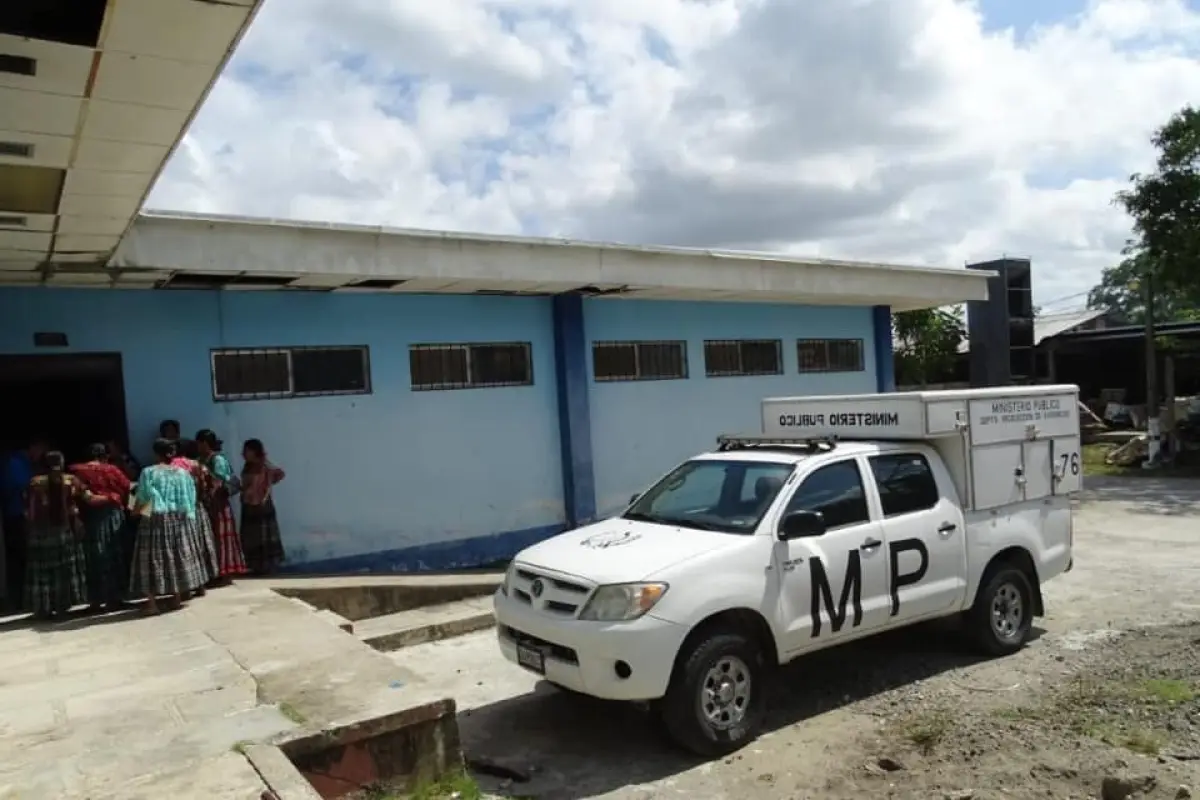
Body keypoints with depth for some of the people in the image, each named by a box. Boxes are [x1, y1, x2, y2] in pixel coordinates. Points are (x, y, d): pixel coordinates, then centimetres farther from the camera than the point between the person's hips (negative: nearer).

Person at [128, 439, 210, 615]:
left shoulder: (149, 472, -5)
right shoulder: (182, 473, 6)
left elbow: (143, 497, -2)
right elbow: (190, 501, 5)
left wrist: (136, 509, 17)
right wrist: (189, 520, 10)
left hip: (155, 520, -4)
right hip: (179, 520, 4)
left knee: (153, 558, -1)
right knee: (178, 556, 12)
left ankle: (152, 602, -5)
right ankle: (177, 597, 17)